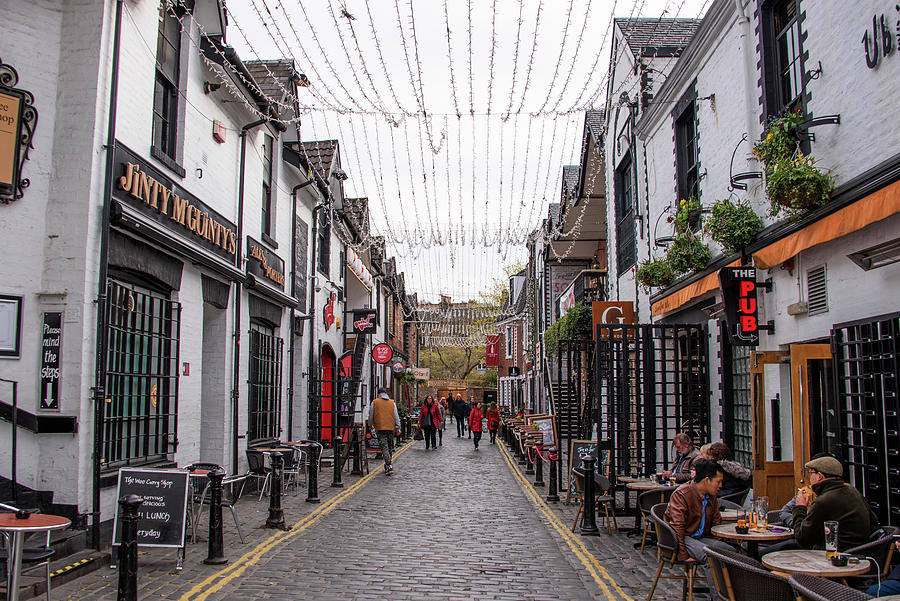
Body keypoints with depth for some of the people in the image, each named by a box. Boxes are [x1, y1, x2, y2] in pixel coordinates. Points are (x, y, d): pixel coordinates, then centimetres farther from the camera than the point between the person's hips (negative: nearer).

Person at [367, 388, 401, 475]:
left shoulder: (374, 402, 3)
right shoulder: (392, 403, 8)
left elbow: (371, 416, 6)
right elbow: (396, 416, 5)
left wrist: (371, 425, 24)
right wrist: (398, 428, 8)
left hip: (380, 428, -2)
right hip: (391, 428, 3)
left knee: (384, 447, -6)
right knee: (389, 447, 15)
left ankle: (389, 466, -21)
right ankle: (387, 466, 23)